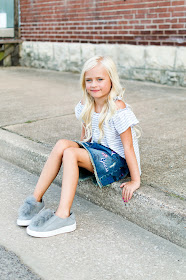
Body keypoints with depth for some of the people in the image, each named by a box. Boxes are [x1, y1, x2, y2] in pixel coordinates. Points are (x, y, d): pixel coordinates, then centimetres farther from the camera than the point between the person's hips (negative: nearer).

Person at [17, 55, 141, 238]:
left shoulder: (118, 109, -20)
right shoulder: (86, 104, 1)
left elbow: (128, 146, -18)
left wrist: (135, 181, -16)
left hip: (118, 160, -7)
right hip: (97, 150, 7)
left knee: (70, 153, -28)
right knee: (62, 144, -20)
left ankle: (63, 215, -31)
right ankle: (36, 199, -16)